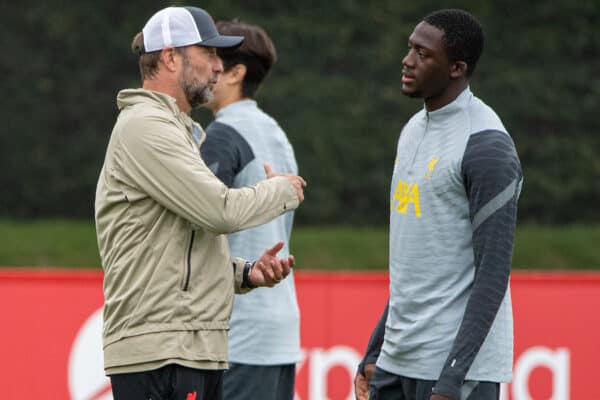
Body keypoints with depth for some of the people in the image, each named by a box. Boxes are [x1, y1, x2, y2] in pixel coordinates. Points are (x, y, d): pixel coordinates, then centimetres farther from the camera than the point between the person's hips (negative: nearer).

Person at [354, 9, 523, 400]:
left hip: (459, 366, -9)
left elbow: (494, 273, -17)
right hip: (399, 360, 9)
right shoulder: (414, 131, 15)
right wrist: (375, 352, 20)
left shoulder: (487, 147, -14)